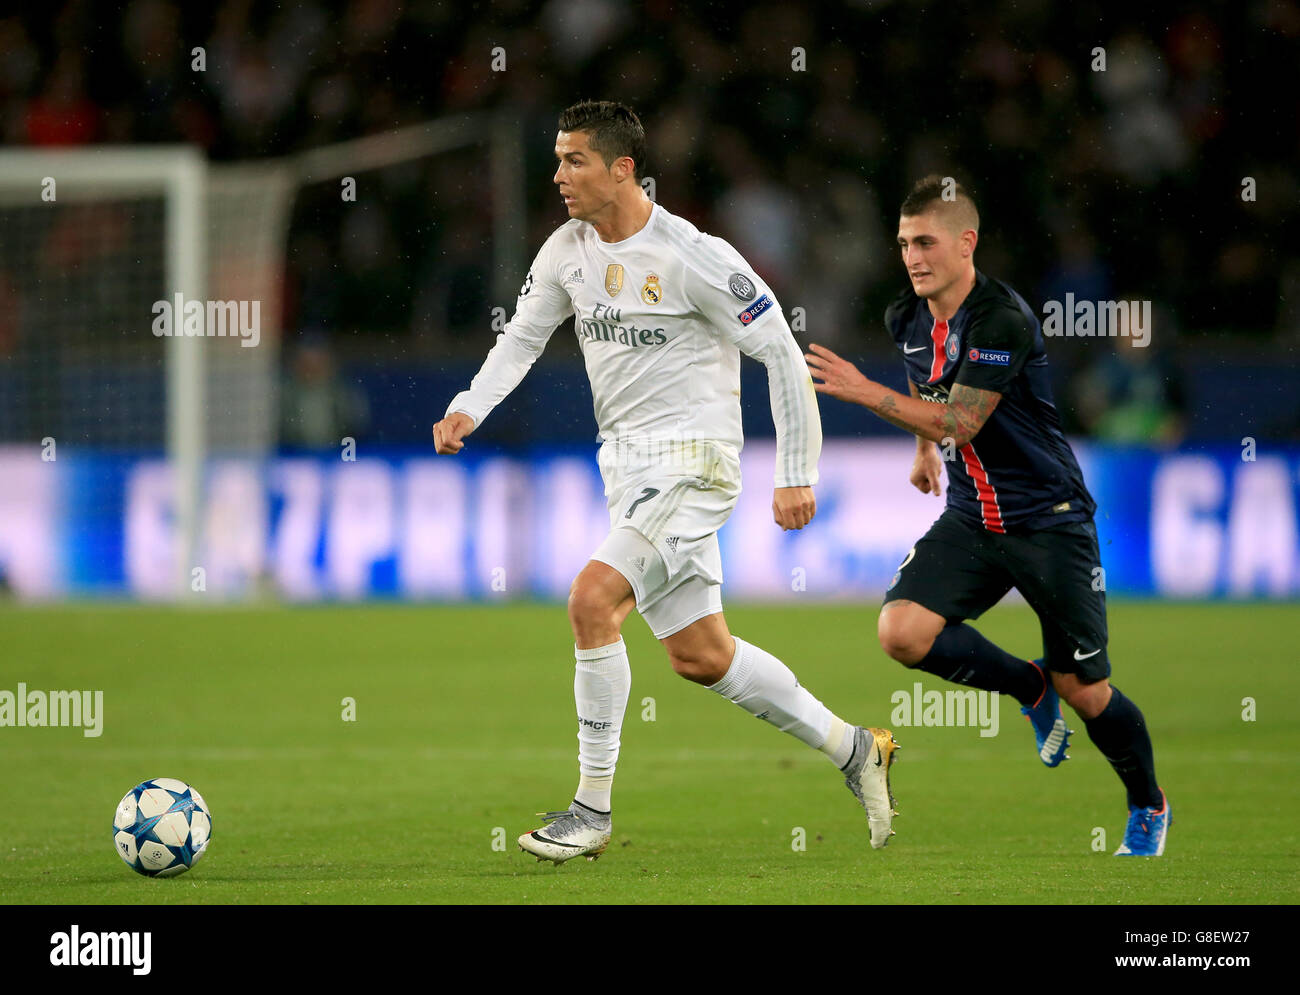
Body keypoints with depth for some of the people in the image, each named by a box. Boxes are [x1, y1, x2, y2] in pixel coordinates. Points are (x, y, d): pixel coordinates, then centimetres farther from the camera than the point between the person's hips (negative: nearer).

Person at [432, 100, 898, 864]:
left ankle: (593, 808, -14)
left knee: (592, 600, -23)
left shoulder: (693, 258, -16)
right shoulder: (569, 251, 4)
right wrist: (469, 409, 0)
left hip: (691, 462, -8)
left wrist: (797, 475, -11)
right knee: (699, 656, 11)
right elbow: (522, 337, 18)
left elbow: (782, 354, -11)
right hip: (628, 469, 8)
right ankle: (854, 749, 28)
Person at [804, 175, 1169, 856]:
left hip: (1048, 517, -6)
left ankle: (1148, 807, 27)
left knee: (1084, 692, -1)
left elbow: (961, 421, -28)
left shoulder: (1003, 321, -22)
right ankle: (1029, 686, 8)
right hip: (969, 519, 6)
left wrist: (864, 392, -32)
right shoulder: (907, 319, 1)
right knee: (901, 631, -19)